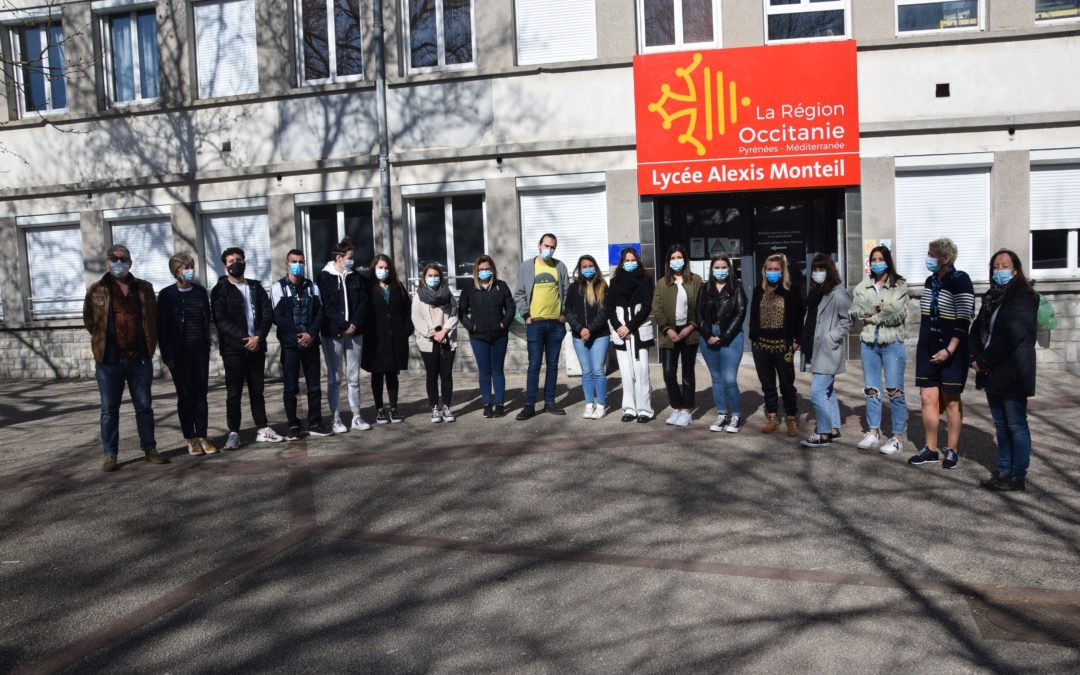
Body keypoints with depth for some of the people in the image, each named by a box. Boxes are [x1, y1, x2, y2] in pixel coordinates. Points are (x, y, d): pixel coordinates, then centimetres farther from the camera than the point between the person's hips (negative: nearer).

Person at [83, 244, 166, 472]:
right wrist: (103, 341, 10)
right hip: (109, 360, -1)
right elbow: (89, 321, 11)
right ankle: (109, 454, 14)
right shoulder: (96, 291, 1)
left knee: (144, 406, 8)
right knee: (109, 410, 6)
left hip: (140, 359, 2)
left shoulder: (144, 289, 7)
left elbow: (153, 319, 15)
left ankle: (150, 449, 18)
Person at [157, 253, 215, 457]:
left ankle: (202, 437, 9)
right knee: (185, 396, 2)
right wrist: (167, 355, -10)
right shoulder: (167, 295, -4)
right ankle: (191, 439, 9)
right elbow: (161, 327, -5)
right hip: (180, 353, -3)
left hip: (200, 350, 4)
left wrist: (207, 345, 9)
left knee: (201, 394, 4)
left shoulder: (201, 292, 8)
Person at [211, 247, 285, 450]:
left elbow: (268, 314, 4)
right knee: (234, 392, 0)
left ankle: (263, 430, 15)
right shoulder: (220, 290, 1)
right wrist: (244, 338, -17)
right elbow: (221, 321, -8)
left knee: (257, 390, 9)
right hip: (233, 348, -3)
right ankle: (234, 433, 5)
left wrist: (258, 337, -11)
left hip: (256, 346, 3)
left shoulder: (256, 287, 12)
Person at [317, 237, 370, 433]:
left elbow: (363, 302, 5)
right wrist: (343, 326, -13)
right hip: (333, 333, -4)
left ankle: (356, 417, 12)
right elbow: (326, 306, -8)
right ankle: (335, 418, 8)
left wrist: (354, 324, -8)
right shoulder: (324, 277, -2)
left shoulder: (356, 277, 10)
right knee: (335, 378, 2)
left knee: (354, 377, 7)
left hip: (354, 331, 4)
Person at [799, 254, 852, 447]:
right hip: (815, 350, 9)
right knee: (828, 391, 16)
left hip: (828, 352, -9)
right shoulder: (815, 292, 15)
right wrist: (803, 341, 12)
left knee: (817, 392, -10)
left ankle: (823, 434, 0)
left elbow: (847, 321, -13)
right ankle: (834, 429, 25)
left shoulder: (838, 293, -11)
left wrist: (830, 338, -17)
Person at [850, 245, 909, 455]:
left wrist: (872, 317, -6)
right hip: (868, 343, 4)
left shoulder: (899, 285, -1)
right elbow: (855, 312, -1)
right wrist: (879, 309, -11)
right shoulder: (863, 286, 10)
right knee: (871, 389, 9)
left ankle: (898, 436, 4)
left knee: (894, 390, -2)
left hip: (892, 342, -4)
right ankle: (873, 432, 18)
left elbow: (898, 314, -13)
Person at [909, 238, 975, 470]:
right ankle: (930, 449, 14)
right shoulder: (930, 281, 10)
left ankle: (952, 450, 14)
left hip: (951, 350, -6)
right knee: (928, 398, 5)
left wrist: (949, 350, -21)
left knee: (951, 401, 3)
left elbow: (964, 320, -16)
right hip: (928, 349, 6)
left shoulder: (959, 281, -12)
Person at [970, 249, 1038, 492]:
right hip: (992, 372, 8)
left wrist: (985, 361, -15)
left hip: (1013, 373, -8)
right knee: (1001, 424, 14)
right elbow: (977, 328, 10)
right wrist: (976, 357, -5)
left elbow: (1011, 335, -19)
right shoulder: (991, 297, 13)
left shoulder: (1023, 298, -10)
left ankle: (1018, 476, 6)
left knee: (1016, 425, -1)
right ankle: (1003, 470, 23)